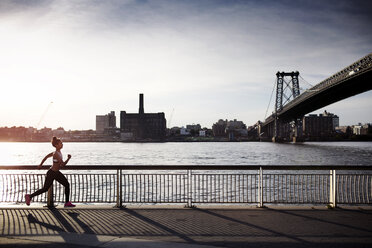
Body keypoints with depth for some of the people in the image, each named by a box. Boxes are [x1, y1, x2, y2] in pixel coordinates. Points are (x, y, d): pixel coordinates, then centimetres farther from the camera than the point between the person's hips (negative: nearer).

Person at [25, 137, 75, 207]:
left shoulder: (58, 152, 2)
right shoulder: (56, 154, -25)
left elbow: (47, 156, 16)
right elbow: (63, 165, -31)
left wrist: (41, 164, 23)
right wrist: (68, 158, -22)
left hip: (57, 173, 9)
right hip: (51, 173, -9)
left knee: (67, 184, -1)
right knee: (45, 189, 4)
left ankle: (67, 203, 4)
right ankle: (29, 196, 21)